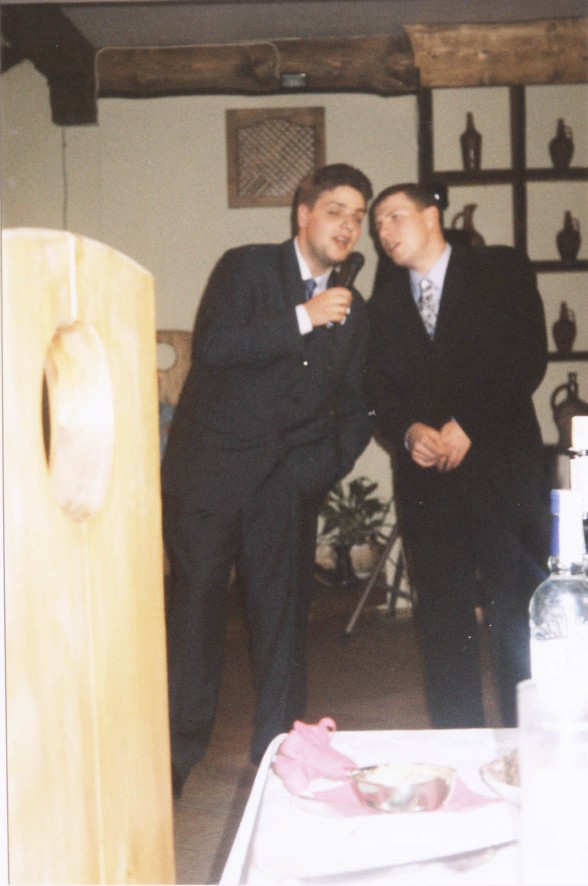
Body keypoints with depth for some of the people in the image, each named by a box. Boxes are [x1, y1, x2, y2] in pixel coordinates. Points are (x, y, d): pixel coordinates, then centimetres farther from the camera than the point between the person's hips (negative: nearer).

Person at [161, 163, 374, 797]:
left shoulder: (352, 310, 14)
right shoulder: (245, 267, -1)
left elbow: (354, 406, 16)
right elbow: (211, 346, -17)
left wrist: (325, 467, -1)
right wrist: (303, 318, -17)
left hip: (289, 480, 4)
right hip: (211, 469, -4)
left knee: (283, 614, 5)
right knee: (196, 606, -1)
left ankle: (277, 751, 18)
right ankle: (176, 754, 11)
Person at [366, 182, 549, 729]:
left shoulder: (501, 269, 6)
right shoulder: (383, 304, 18)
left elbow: (528, 356, -4)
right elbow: (379, 391, 11)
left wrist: (468, 425, -12)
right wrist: (408, 432, -10)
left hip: (501, 464, -3)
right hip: (424, 476, 4)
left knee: (517, 611, -5)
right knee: (443, 617, 4)